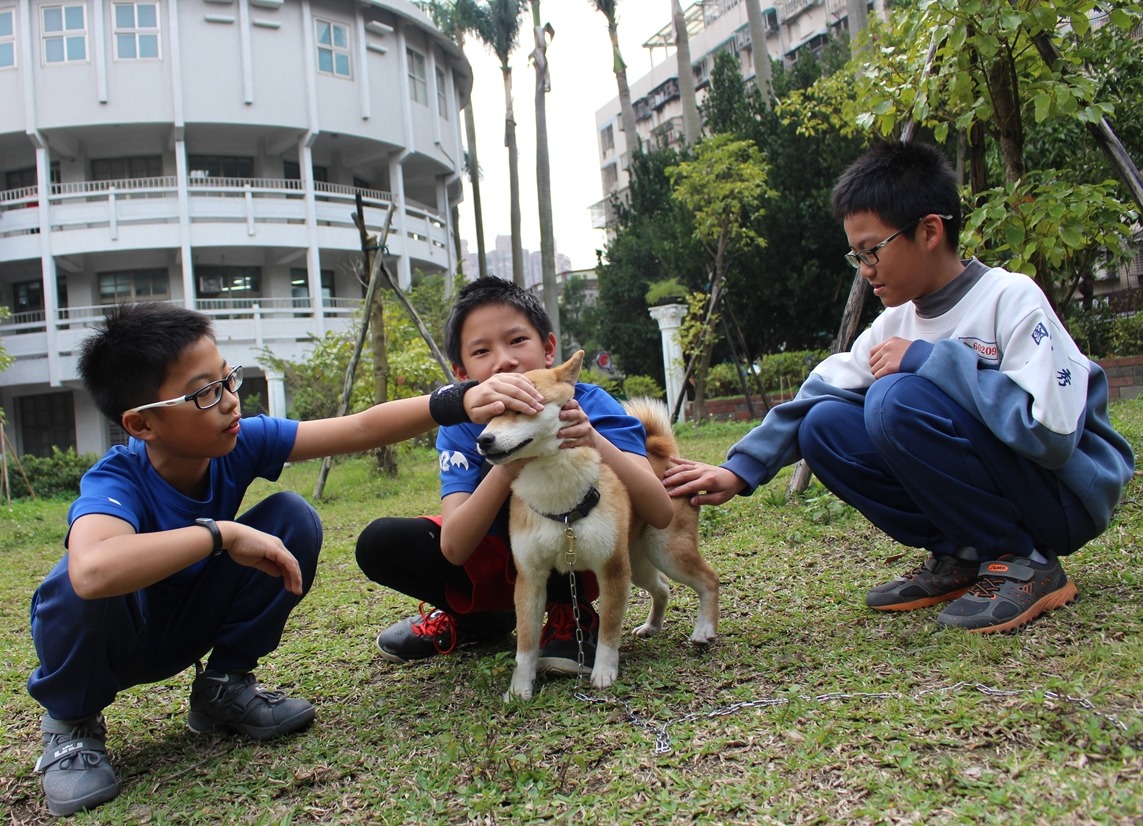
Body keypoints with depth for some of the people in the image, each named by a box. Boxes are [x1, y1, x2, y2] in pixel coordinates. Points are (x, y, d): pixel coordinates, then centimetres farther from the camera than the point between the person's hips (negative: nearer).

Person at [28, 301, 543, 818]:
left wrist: (458, 402, -35)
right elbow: (93, 570, -56)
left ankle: (224, 685, 2)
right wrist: (223, 534, -46)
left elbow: (360, 430, -23)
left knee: (293, 519, -18)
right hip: (106, 639, -4)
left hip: (190, 628, 4)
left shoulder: (241, 441, -19)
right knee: (80, 585, -39)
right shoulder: (116, 481, -33)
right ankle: (71, 722, -4)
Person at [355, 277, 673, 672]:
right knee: (380, 543, -18)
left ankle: (570, 614, -7)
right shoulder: (461, 427, -17)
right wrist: (507, 467, -46)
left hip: (580, 561, -3)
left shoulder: (590, 406, -22)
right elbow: (453, 548, -29)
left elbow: (660, 514, -32)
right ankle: (477, 618, 11)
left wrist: (594, 440, -49)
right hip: (501, 560, 3)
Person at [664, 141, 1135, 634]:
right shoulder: (898, 320, 3)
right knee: (826, 424, -6)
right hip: (989, 490, 7)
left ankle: (1025, 562, -12)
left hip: (1068, 490, -7)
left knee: (898, 398, -28)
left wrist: (932, 359, -27)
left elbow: (1050, 431, -29)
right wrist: (740, 470, -11)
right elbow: (819, 391, -1)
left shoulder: (1011, 299, -19)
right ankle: (961, 557, 2)